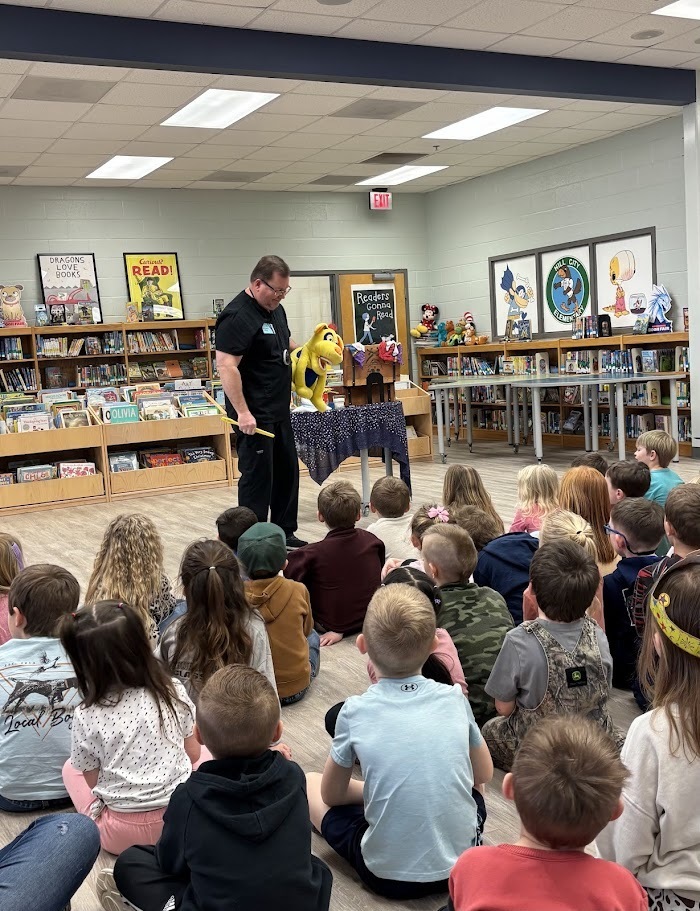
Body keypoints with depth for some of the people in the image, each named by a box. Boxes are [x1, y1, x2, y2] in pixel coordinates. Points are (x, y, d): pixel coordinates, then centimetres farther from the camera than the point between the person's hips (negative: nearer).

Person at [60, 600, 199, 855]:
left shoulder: (86, 717, -15)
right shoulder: (173, 691, -9)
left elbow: (93, 781, -3)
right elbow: (193, 754, 4)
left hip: (124, 835, -1)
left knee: (71, 769, 23)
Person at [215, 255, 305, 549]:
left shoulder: (275, 309, 11)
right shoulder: (237, 316, -18)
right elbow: (226, 365, -24)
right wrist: (242, 412, -27)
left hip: (279, 411, 10)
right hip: (254, 415, -10)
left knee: (287, 471, 15)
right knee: (257, 476, -3)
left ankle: (284, 533, 27)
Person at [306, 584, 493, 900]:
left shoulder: (355, 712, -14)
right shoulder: (454, 699, -9)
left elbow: (331, 794, 1)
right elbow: (483, 774, 8)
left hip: (388, 876, -3)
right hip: (462, 862, 4)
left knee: (309, 782, 17)